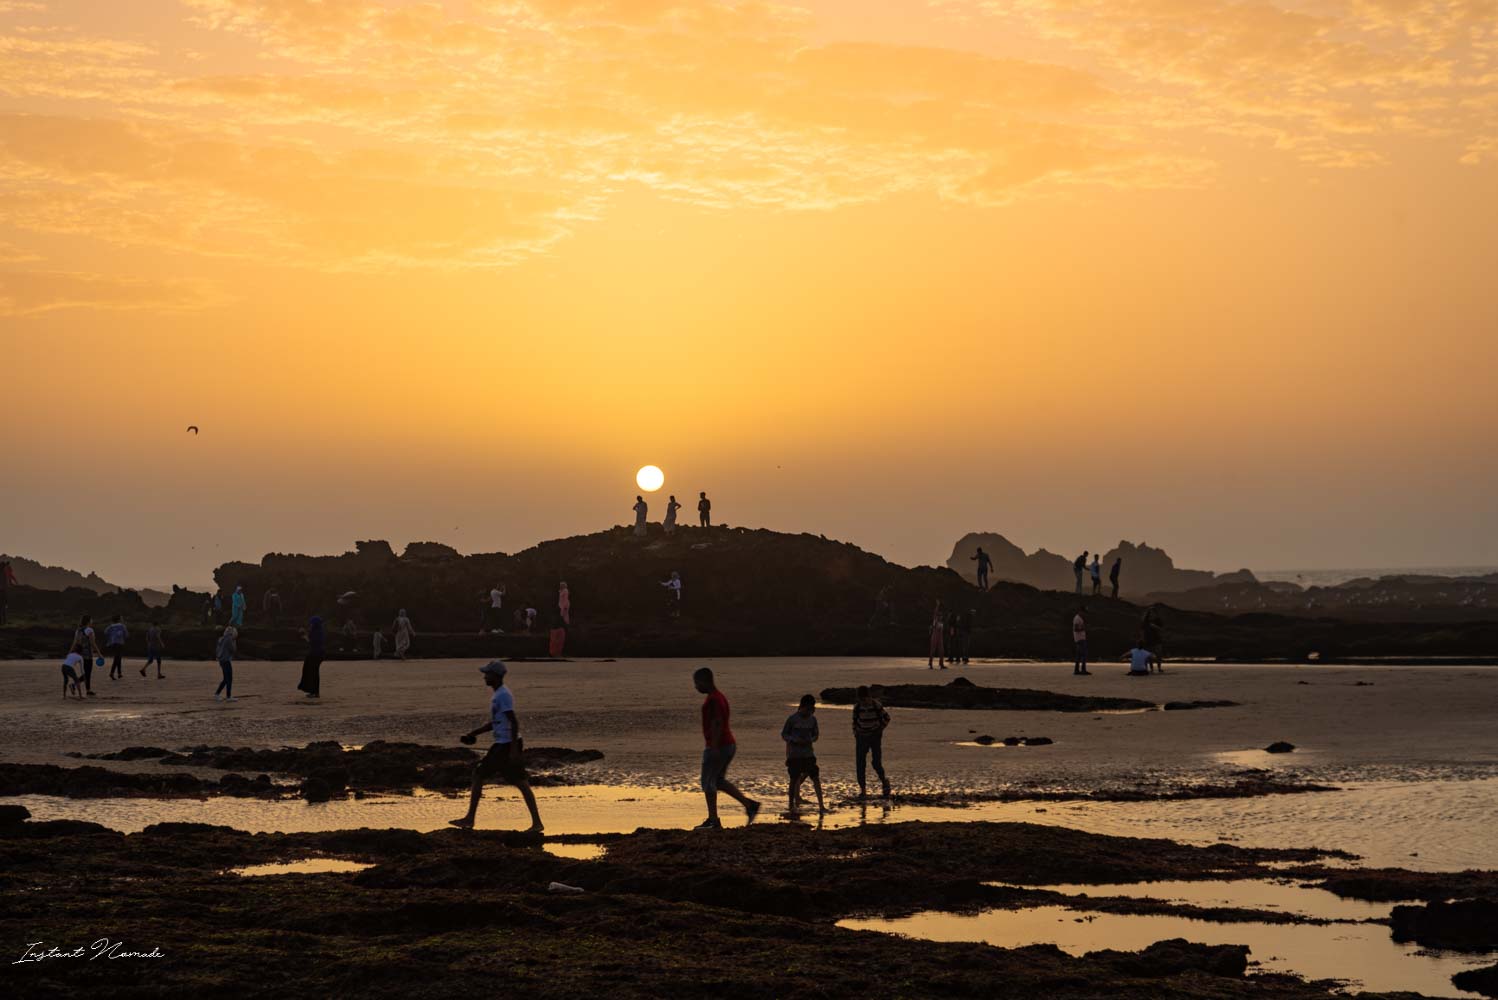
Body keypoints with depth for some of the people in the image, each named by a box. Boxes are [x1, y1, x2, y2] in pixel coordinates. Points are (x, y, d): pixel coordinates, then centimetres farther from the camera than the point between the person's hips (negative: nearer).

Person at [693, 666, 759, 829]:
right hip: (729, 745, 10)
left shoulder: (713, 699, -16)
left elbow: (717, 724, -24)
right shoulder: (719, 697, 16)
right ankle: (749, 804, 11)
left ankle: (713, 821, 1)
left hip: (718, 747, -10)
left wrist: (714, 747, -27)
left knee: (708, 782, -1)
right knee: (719, 781, 17)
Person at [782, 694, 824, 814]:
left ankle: (821, 805, -6)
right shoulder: (793, 719, -7)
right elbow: (784, 734, -2)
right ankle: (792, 805, 13)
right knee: (794, 778, -1)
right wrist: (796, 740, -19)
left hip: (808, 753, 3)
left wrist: (810, 740, -9)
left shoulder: (812, 719, 4)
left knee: (815, 777, -5)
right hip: (794, 753, -3)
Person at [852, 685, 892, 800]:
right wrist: (855, 733, 4)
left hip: (875, 738, -2)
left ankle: (884, 781, 24)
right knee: (860, 765, -4)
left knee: (877, 764, -6)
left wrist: (880, 730, -1)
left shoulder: (876, 705, -11)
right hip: (861, 738, 3)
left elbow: (886, 718, 3)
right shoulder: (857, 706, -4)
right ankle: (862, 791, 3)